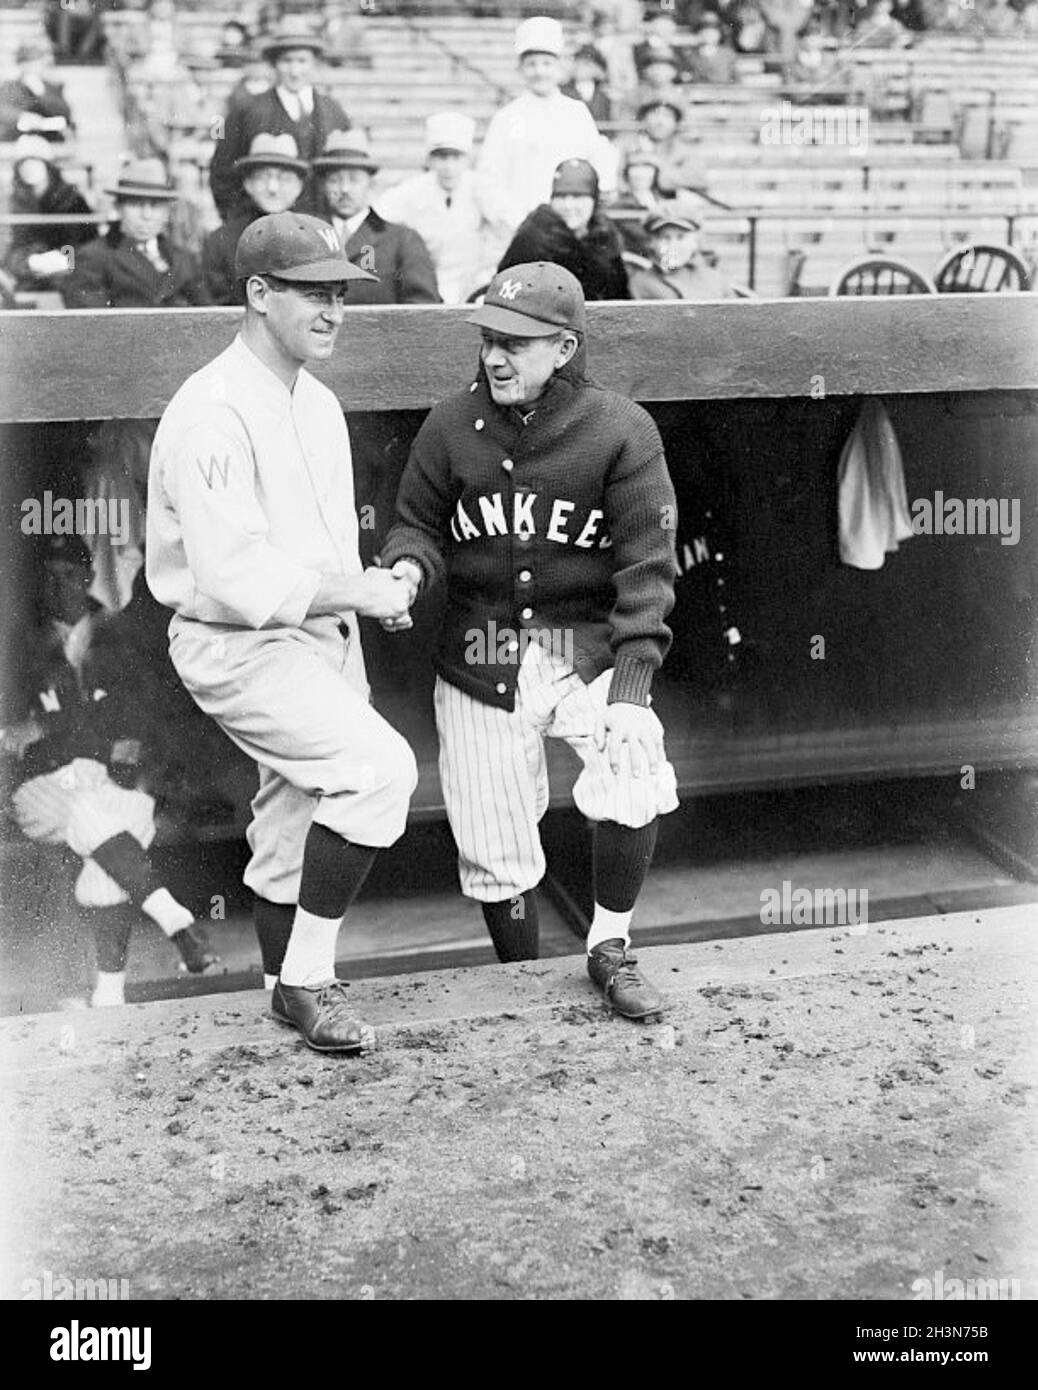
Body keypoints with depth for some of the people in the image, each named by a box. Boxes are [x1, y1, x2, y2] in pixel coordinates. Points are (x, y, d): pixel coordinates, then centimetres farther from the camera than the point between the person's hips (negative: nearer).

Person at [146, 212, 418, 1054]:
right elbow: (236, 578, -26)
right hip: (239, 647, -9)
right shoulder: (212, 416, -19)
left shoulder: (319, 404, 11)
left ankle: (293, 988, 32)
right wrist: (361, 593, -20)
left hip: (323, 637, 9)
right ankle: (307, 977, -10)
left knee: (296, 821, 16)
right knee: (381, 766, -22)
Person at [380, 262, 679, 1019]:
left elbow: (647, 566, -9)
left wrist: (631, 684, -18)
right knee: (494, 855, 2)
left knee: (636, 774, -26)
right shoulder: (451, 425, 0)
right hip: (478, 664, 2)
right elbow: (419, 525, 9)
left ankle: (610, 949, -1)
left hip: (590, 651, -2)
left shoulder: (621, 431, -7)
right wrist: (408, 567, -16)